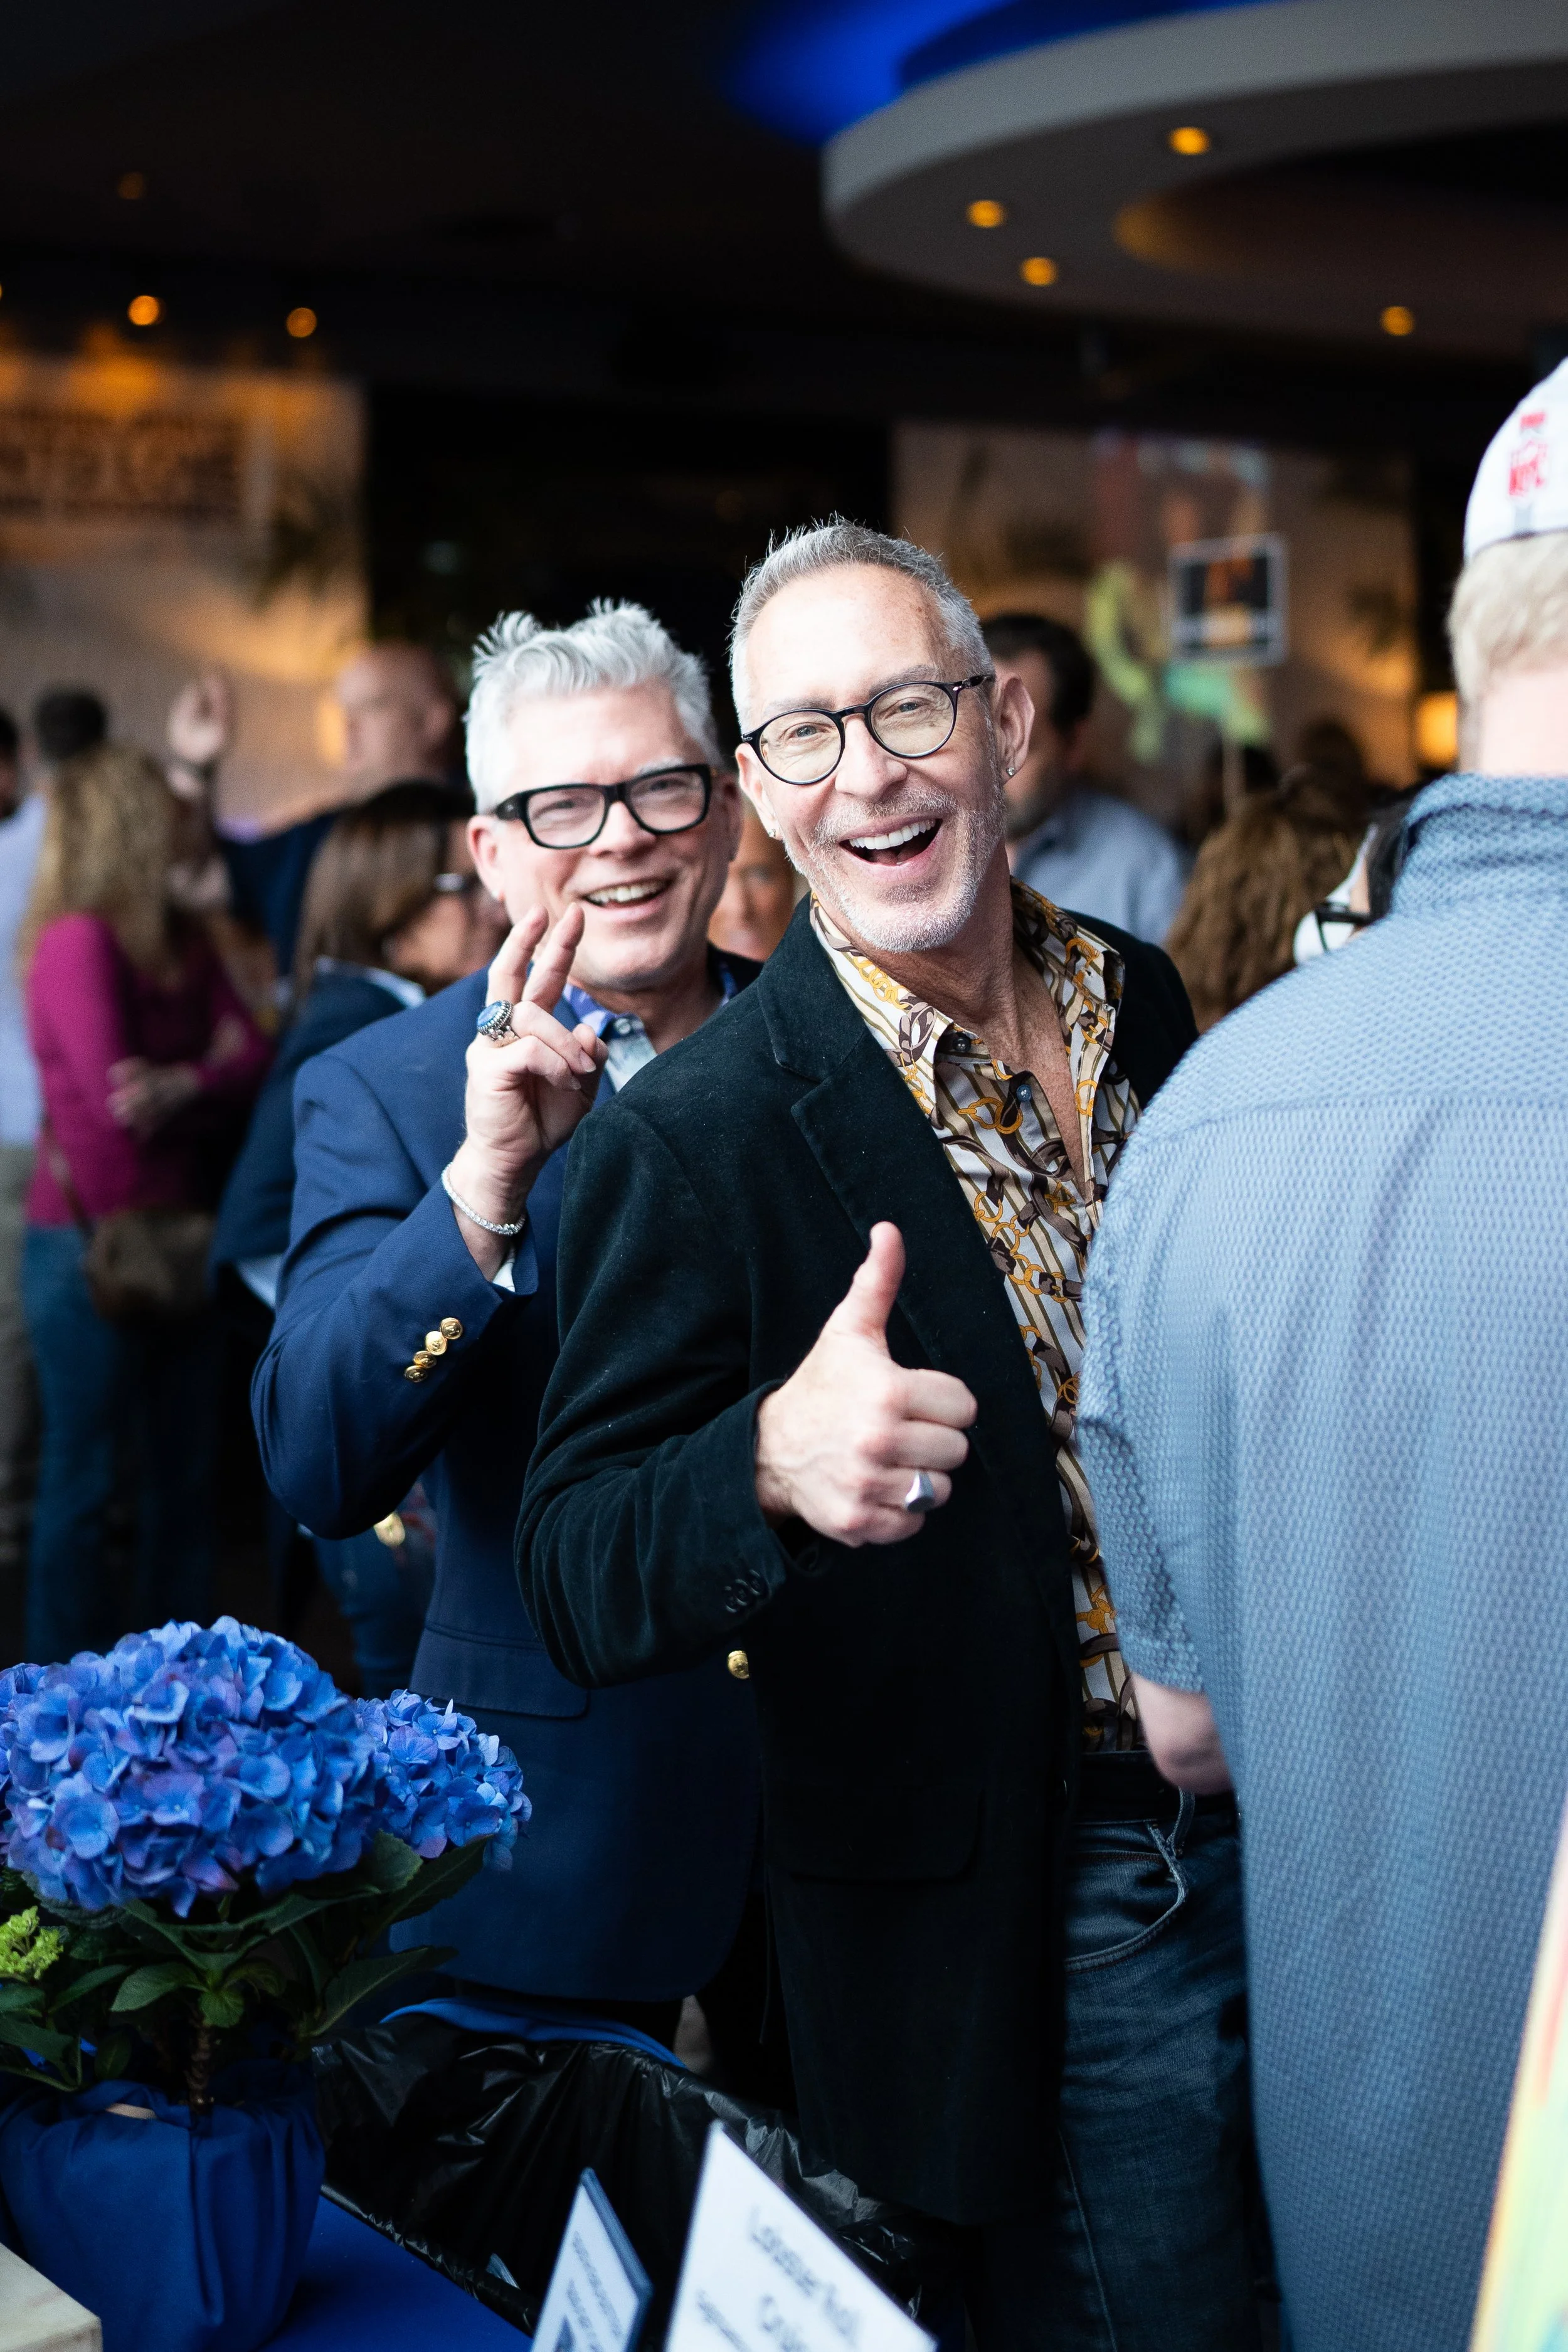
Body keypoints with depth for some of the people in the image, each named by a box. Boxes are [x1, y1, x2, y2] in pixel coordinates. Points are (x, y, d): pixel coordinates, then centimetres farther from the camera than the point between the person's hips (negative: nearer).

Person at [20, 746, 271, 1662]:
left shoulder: (180, 938, 9)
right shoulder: (79, 940, -15)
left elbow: (254, 1055, -1)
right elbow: (113, 1099, -21)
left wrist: (179, 1086, -20)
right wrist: (211, 1078, -6)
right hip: (90, 1238, -7)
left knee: (185, 1464, 14)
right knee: (84, 1472, 3)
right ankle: (73, 1681, 14)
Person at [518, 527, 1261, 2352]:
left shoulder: (1142, 1003, 1)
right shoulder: (693, 1142, -18)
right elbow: (576, 1581, -20)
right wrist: (773, 1466, -40)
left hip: (1276, 1820, 6)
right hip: (1021, 1934, -6)